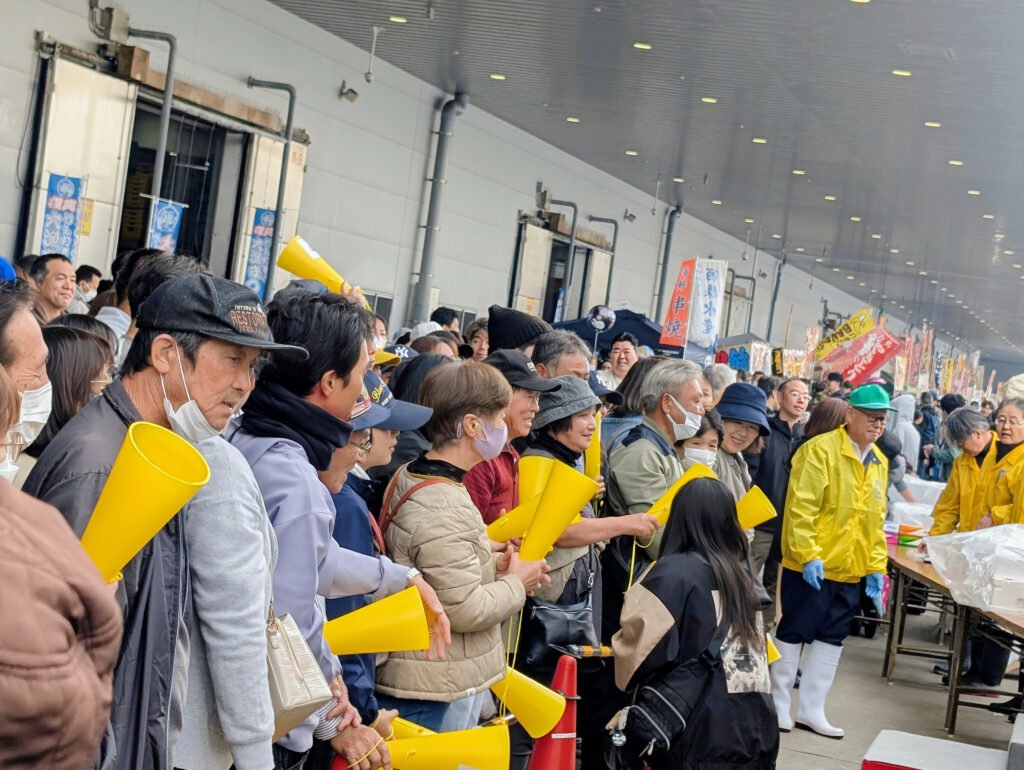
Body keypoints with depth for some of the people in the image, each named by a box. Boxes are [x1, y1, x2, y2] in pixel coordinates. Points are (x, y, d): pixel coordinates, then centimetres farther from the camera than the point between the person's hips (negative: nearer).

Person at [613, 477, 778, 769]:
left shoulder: (673, 572, -6)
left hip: (702, 733, -6)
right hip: (756, 727, 6)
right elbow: (755, 651, 14)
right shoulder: (741, 574, 13)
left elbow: (642, 646, -10)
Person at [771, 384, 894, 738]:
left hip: (850, 570, 7)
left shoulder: (880, 463, 10)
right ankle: (778, 705, 17)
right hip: (811, 566, -7)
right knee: (793, 634, 4)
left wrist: (876, 566, 10)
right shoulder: (821, 450, -12)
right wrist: (808, 556, -22)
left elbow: (876, 520, 16)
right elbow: (800, 508, -18)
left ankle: (811, 710, 22)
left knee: (831, 639, 12)